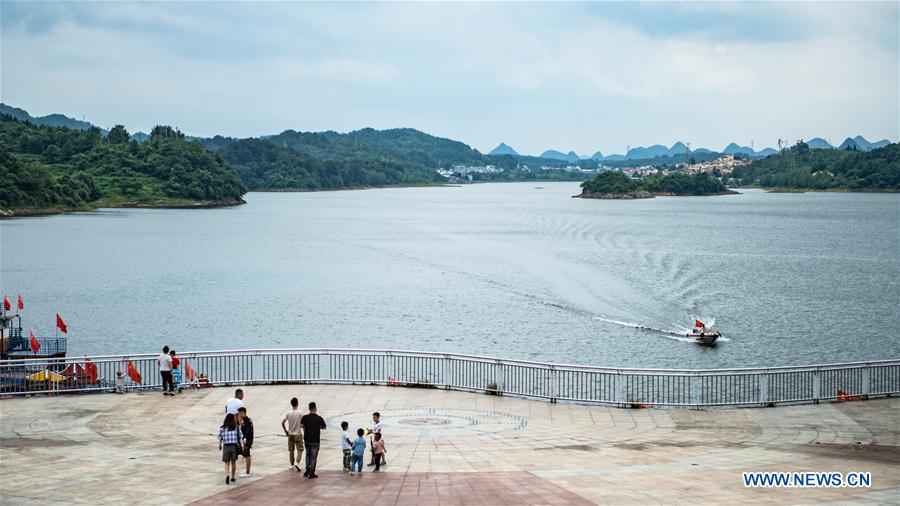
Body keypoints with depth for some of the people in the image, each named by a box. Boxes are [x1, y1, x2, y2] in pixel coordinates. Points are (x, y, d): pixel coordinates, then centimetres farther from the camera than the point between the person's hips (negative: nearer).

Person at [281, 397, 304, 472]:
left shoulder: (288, 413, -3)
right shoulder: (300, 413, -11)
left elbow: (282, 422, -8)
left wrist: (285, 431, 4)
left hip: (290, 434, 3)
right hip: (298, 434, -3)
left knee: (291, 450, 14)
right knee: (300, 450, 3)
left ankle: (292, 465, 21)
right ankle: (297, 463, -15)